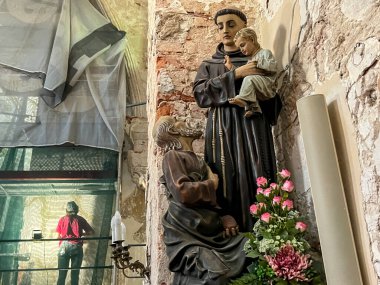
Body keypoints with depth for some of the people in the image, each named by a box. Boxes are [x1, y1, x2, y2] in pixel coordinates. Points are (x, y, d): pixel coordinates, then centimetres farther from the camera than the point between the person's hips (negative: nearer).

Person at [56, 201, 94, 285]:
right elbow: (91, 231, 5)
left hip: (65, 246, 0)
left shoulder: (62, 219, 6)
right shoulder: (80, 219, 5)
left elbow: (59, 236, 4)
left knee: (62, 274, 5)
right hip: (77, 247, 0)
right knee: (75, 274, 6)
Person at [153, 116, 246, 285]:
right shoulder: (172, 156, 0)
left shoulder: (198, 160, 24)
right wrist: (211, 184, -1)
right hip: (187, 231, -7)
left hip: (211, 229, 7)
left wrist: (227, 219, 2)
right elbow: (182, 192, -17)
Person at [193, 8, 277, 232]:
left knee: (257, 180, -10)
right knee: (227, 181, -10)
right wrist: (235, 75, -7)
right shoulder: (209, 65, 20)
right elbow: (200, 93, 1)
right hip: (222, 129, 1)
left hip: (252, 125, 0)